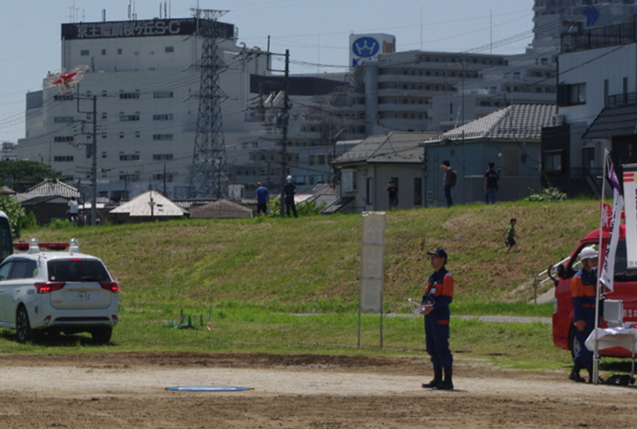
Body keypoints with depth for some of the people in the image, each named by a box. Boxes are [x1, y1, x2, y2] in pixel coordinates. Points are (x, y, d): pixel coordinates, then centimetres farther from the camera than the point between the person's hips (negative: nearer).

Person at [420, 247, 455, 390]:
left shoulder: (446, 277, -9)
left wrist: (432, 307, -25)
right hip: (429, 317, 9)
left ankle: (448, 381, -5)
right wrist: (423, 304, 2)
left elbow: (447, 298, -16)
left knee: (442, 348, -9)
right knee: (432, 349, 11)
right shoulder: (432, 277, 19)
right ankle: (437, 379, 18)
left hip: (440, 317, -9)